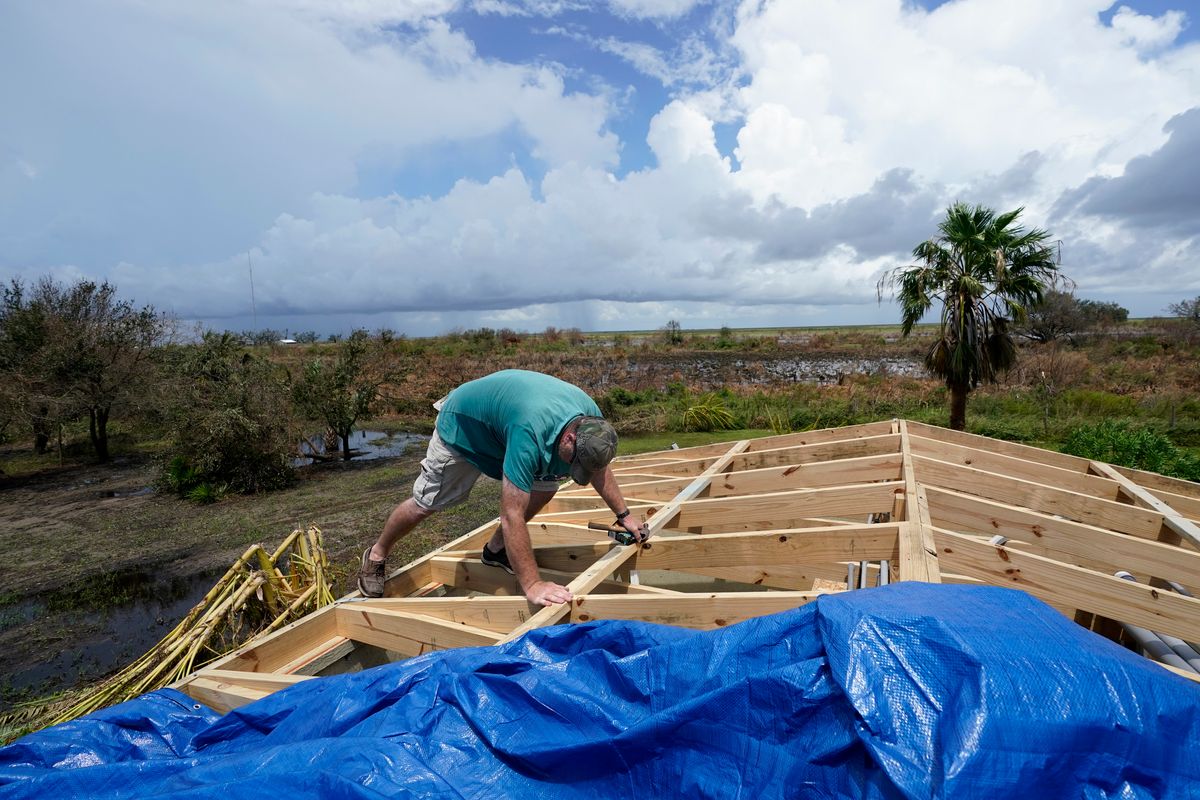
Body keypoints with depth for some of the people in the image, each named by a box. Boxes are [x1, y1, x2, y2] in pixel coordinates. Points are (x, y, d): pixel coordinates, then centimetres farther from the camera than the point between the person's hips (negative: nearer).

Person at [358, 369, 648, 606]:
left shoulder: (590, 420, -24)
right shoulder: (530, 434, -48)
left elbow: (600, 468, -2)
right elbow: (512, 516, -46)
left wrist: (623, 514, 1)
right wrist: (532, 584, -44)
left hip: (500, 418, 7)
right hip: (460, 424, -6)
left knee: (547, 484, -8)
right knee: (426, 503, 2)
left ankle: (496, 550, 12)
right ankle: (377, 555, 30)